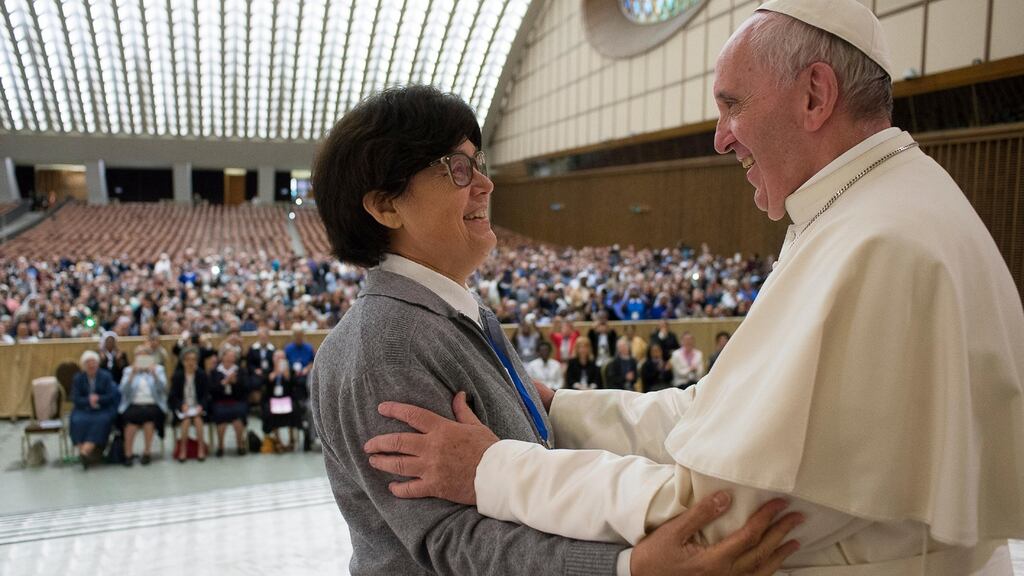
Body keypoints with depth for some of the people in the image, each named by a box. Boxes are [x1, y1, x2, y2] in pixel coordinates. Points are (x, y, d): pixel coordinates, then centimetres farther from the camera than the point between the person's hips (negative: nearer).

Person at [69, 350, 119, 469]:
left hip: (103, 409, -2)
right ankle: (83, 451, -37)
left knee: (101, 421, -34)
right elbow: (75, 399, 1)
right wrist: (88, 400, -18)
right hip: (84, 409, 2)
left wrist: (98, 399, -18)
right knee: (78, 421, -31)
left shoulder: (106, 376, 6)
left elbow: (112, 396, -2)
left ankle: (85, 451, -42)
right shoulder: (77, 378, 10)